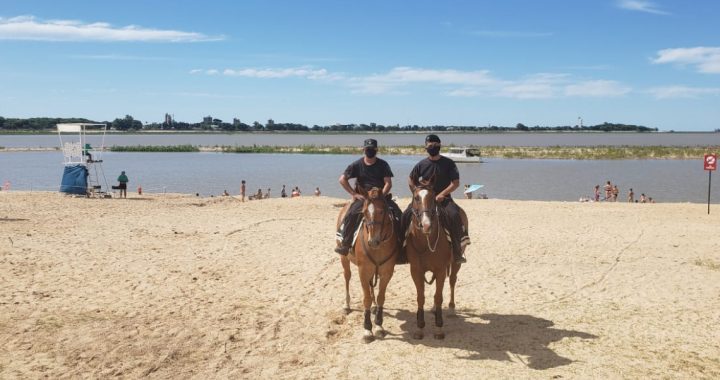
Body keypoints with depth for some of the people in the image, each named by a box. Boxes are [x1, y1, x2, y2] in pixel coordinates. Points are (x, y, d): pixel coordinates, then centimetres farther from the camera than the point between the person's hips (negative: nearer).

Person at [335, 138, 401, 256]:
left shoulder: (383, 164, 3)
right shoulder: (357, 165, 1)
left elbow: (388, 183, -2)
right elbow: (342, 180, -1)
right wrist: (354, 194, -7)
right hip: (362, 197, -1)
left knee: (396, 213, -22)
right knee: (351, 214, -28)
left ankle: (398, 241, -10)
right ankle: (344, 243, -18)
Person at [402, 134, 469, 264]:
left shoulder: (448, 163, -1)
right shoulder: (421, 164, 4)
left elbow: (456, 183, -4)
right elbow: (411, 181, 16)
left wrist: (442, 194, -14)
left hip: (444, 198, -2)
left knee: (454, 214, -31)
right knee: (407, 214, -21)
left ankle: (457, 252, -24)